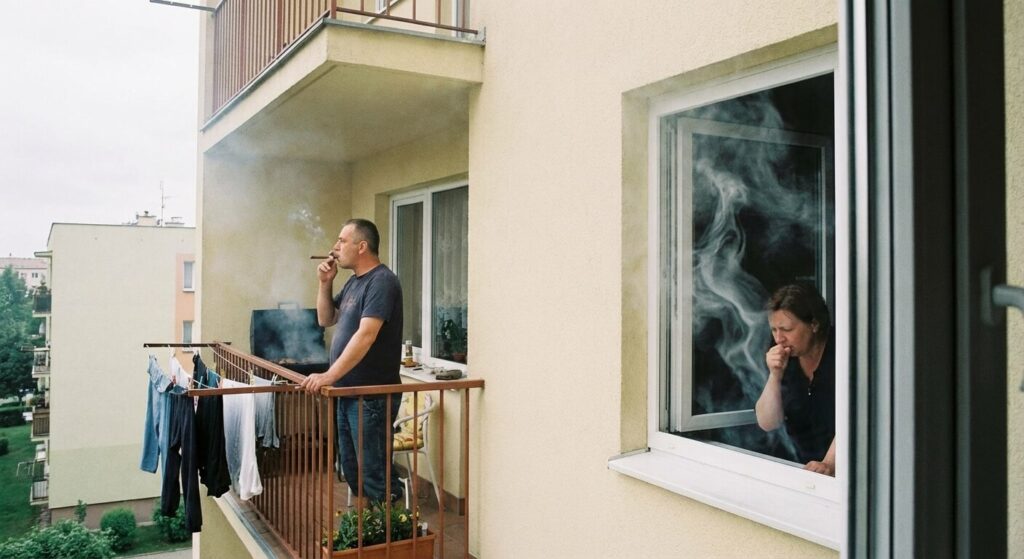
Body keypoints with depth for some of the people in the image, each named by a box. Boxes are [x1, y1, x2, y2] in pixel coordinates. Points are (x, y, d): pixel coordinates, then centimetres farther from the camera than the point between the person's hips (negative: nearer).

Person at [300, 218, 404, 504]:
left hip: (372, 395, -10)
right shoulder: (353, 282, 15)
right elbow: (326, 320, 21)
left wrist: (330, 375, -27)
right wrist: (325, 283, 6)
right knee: (351, 469, 17)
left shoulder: (381, 281, -15)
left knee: (374, 472, -4)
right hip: (347, 391, 10)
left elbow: (366, 335, -25)